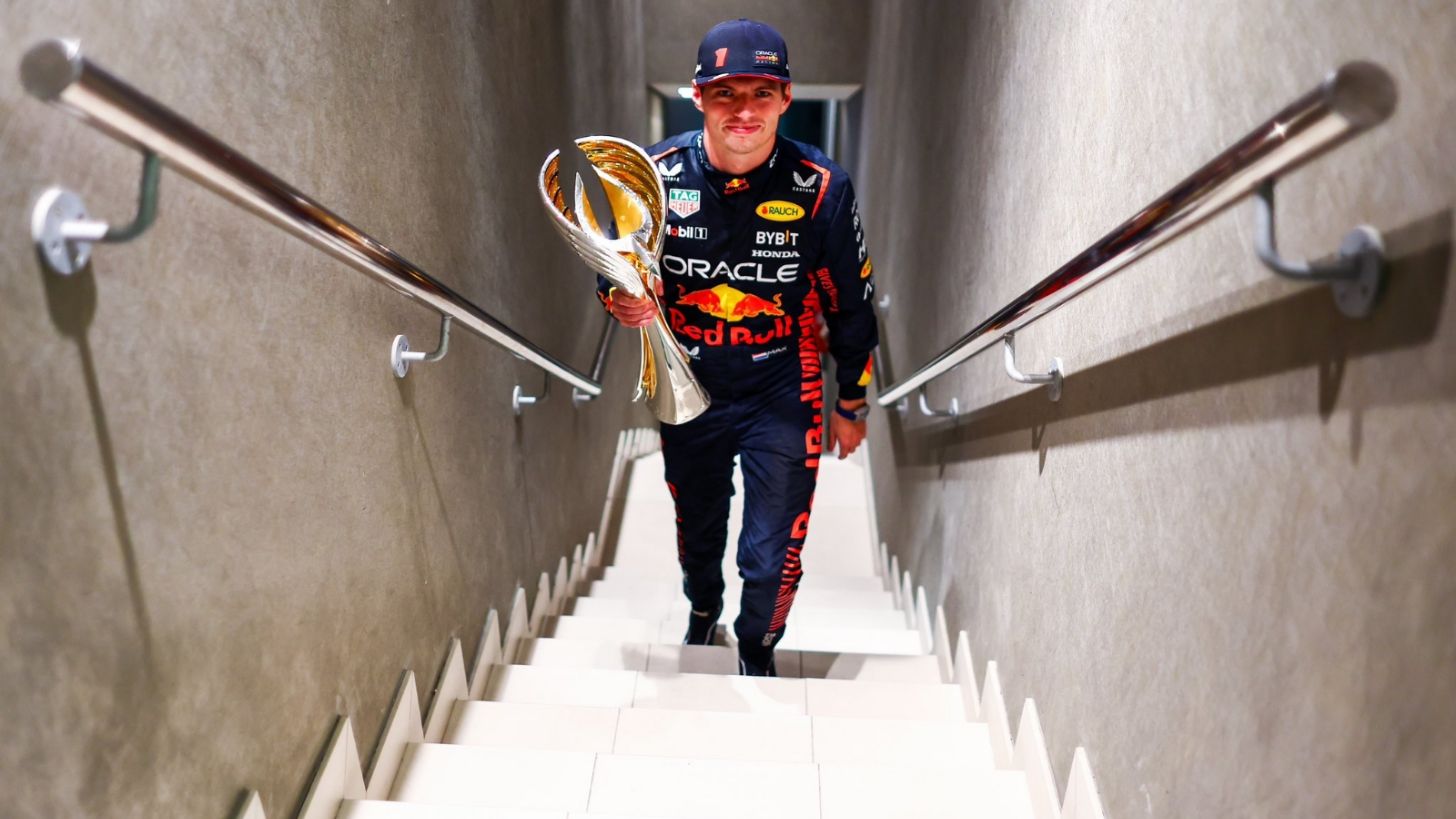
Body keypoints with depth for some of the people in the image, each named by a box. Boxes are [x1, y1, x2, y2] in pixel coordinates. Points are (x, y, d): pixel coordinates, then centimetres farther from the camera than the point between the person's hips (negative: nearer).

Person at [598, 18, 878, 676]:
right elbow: (614, 274, 0)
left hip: (783, 399, -2)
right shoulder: (657, 174, -14)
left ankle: (758, 645, 42)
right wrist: (620, 302, -24)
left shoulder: (822, 188, -16)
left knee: (772, 558, 6)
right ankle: (703, 607, 60)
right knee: (697, 529, 25)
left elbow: (851, 306, -4)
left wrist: (851, 406, 3)